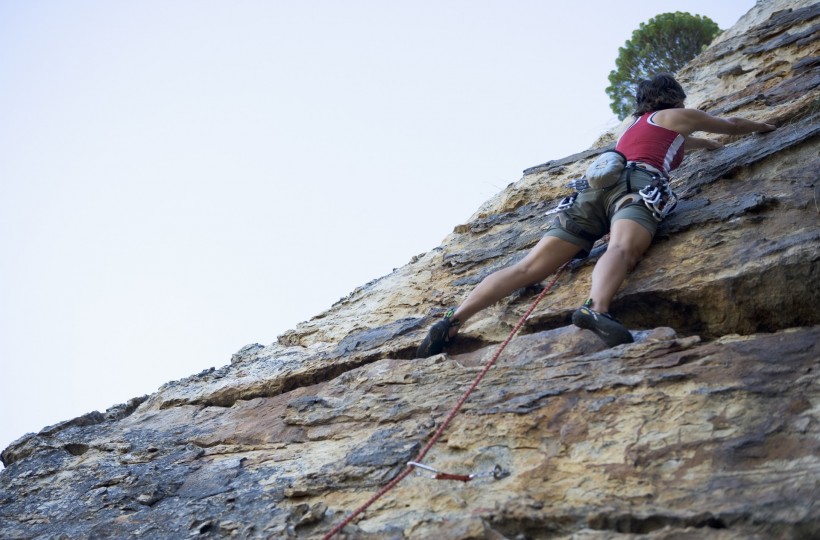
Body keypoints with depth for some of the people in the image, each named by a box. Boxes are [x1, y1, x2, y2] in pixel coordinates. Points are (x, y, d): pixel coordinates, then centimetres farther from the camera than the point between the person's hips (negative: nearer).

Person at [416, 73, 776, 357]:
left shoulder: (634, 126, 43)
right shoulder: (679, 116, 27)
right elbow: (733, 125, 43)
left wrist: (708, 144, 81)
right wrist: (760, 126, 64)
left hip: (598, 186, 5)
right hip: (637, 183, -5)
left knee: (529, 267, -10)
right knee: (622, 248, -36)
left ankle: (454, 320, -26)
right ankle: (596, 309, -69)